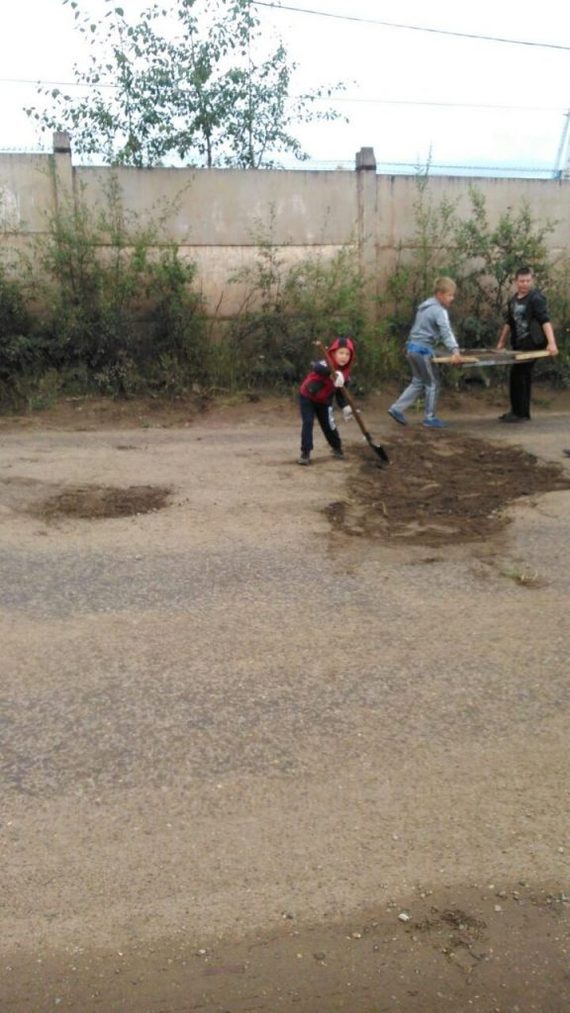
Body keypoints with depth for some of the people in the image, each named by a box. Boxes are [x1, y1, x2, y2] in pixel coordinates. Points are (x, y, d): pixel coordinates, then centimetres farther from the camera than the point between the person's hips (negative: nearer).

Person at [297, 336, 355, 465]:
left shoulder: (344, 373, -9)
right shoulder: (326, 364, -28)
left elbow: (340, 392, 2)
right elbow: (316, 368, -53)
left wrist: (345, 406, -12)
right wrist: (333, 374, -67)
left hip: (324, 401, 5)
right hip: (307, 397, -5)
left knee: (328, 425, 5)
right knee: (307, 423, -14)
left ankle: (337, 448, 30)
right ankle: (305, 453, -8)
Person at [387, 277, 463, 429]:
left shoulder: (425, 306, 16)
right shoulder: (439, 311, -15)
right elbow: (446, 332, -29)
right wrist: (454, 350, -41)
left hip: (412, 347, 9)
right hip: (423, 349, -9)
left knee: (418, 382, 15)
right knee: (433, 383, 2)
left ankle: (397, 409, 9)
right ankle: (430, 418, 8)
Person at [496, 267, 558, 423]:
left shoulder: (536, 298, -11)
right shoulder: (513, 300, 13)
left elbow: (545, 320, -20)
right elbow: (508, 322, 23)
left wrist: (551, 343, -30)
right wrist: (501, 342, 21)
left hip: (532, 343, -8)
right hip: (519, 344, 8)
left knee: (517, 375, -11)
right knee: (522, 376, 11)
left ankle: (520, 413, -5)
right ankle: (521, 412, 18)